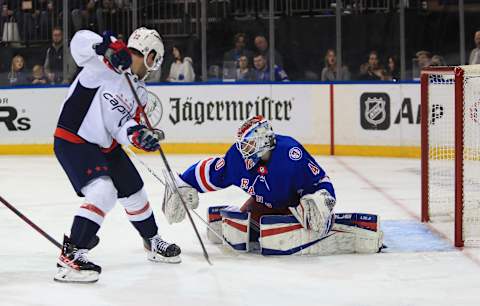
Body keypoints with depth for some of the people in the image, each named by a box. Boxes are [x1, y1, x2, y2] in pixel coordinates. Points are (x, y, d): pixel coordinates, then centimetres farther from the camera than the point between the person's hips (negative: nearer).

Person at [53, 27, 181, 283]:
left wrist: (139, 135, -22)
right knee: (103, 192, -25)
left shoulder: (138, 92, 9)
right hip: (72, 140, -9)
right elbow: (80, 41, -28)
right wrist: (108, 46, -44)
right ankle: (70, 255, -24)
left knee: (134, 192, 19)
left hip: (105, 145, 9)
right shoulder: (108, 63, -13)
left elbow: (122, 127, -1)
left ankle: (153, 242, 42)